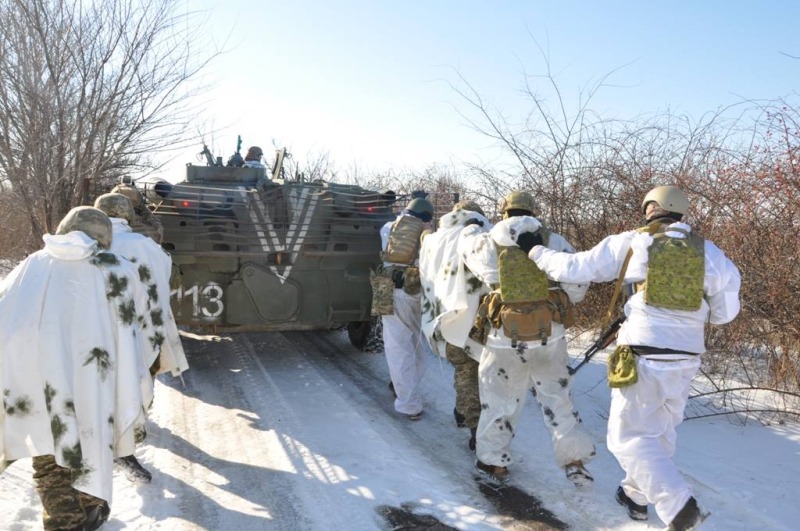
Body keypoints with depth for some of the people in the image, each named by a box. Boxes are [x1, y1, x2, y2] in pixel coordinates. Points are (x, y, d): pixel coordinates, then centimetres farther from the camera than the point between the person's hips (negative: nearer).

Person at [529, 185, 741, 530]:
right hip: (687, 358, 5)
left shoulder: (631, 243, -3)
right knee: (661, 430, 22)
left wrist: (540, 255, 19)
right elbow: (725, 311, 10)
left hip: (645, 356, -5)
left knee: (630, 437, 4)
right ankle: (637, 495, 36)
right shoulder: (709, 252, 5)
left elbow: (575, 268, 3)